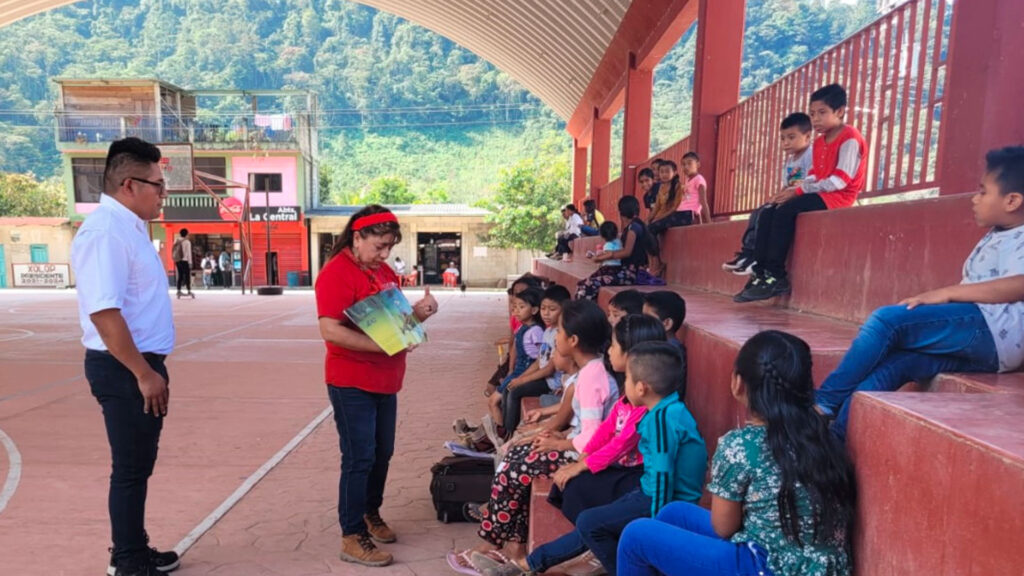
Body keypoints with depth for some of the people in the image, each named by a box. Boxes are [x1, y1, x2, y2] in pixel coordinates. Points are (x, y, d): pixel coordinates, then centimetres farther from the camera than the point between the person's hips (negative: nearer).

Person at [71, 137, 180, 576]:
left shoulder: (129, 227, 11)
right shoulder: (105, 230, -19)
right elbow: (103, 311, -27)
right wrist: (144, 374, -23)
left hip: (140, 364, 10)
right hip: (124, 370, -10)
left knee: (138, 466, 19)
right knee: (130, 469, 4)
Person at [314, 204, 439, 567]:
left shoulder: (384, 271, 9)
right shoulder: (336, 273, -16)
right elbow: (331, 331, -26)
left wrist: (418, 312, -3)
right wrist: (384, 345, -27)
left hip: (385, 381, 8)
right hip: (352, 384, -8)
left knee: (382, 454, 17)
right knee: (359, 459, -1)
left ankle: (371, 514, 38)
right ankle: (352, 538, 14)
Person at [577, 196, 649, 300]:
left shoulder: (633, 226, -10)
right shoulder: (630, 226, 19)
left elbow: (627, 252, -18)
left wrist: (603, 257, -11)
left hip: (632, 272, -9)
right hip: (625, 269, 9)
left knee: (589, 285, -24)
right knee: (584, 283, -6)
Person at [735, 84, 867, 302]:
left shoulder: (850, 138, -11)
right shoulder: (819, 142, 17)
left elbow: (839, 181, -19)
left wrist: (798, 191, -19)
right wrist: (793, 189, -6)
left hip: (838, 196, -9)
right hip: (819, 195, 9)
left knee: (784, 211, -27)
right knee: (767, 214, -8)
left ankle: (777, 276, -23)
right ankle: (760, 273, -14)